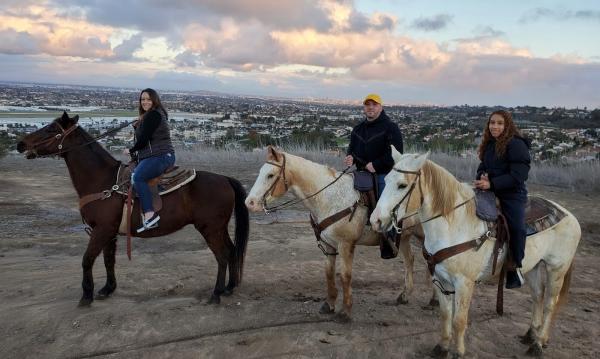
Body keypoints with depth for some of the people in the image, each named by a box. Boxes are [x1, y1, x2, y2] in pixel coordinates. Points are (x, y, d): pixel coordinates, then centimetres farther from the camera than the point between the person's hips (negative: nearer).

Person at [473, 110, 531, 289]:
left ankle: (516, 269, -11)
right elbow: (483, 166, 16)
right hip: (489, 192, 8)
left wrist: (491, 183, -26)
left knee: (516, 226, -26)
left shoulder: (516, 144, -12)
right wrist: (481, 177, -8)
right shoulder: (489, 144, 12)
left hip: (512, 194, -8)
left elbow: (517, 176, -19)